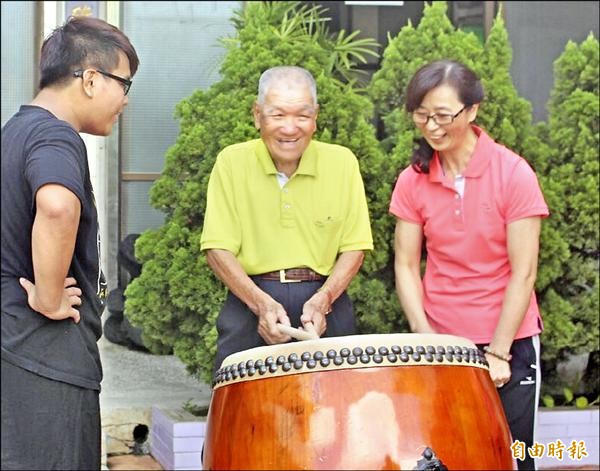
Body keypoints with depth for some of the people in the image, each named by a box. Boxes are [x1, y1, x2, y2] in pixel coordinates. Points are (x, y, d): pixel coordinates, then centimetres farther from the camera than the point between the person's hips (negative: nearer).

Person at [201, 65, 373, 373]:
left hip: (325, 302, 1)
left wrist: (322, 301, -12)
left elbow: (354, 247, 4)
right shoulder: (232, 162, 0)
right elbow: (217, 249, -3)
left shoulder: (341, 162, 3)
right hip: (249, 301, -1)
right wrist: (261, 303, -16)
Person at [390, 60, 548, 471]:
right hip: (441, 345, 2)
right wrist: (426, 339, -11)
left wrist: (497, 353, -12)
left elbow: (523, 274, -11)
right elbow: (406, 266, 1)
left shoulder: (513, 173, -11)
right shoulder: (413, 181, -1)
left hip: (510, 344, -2)